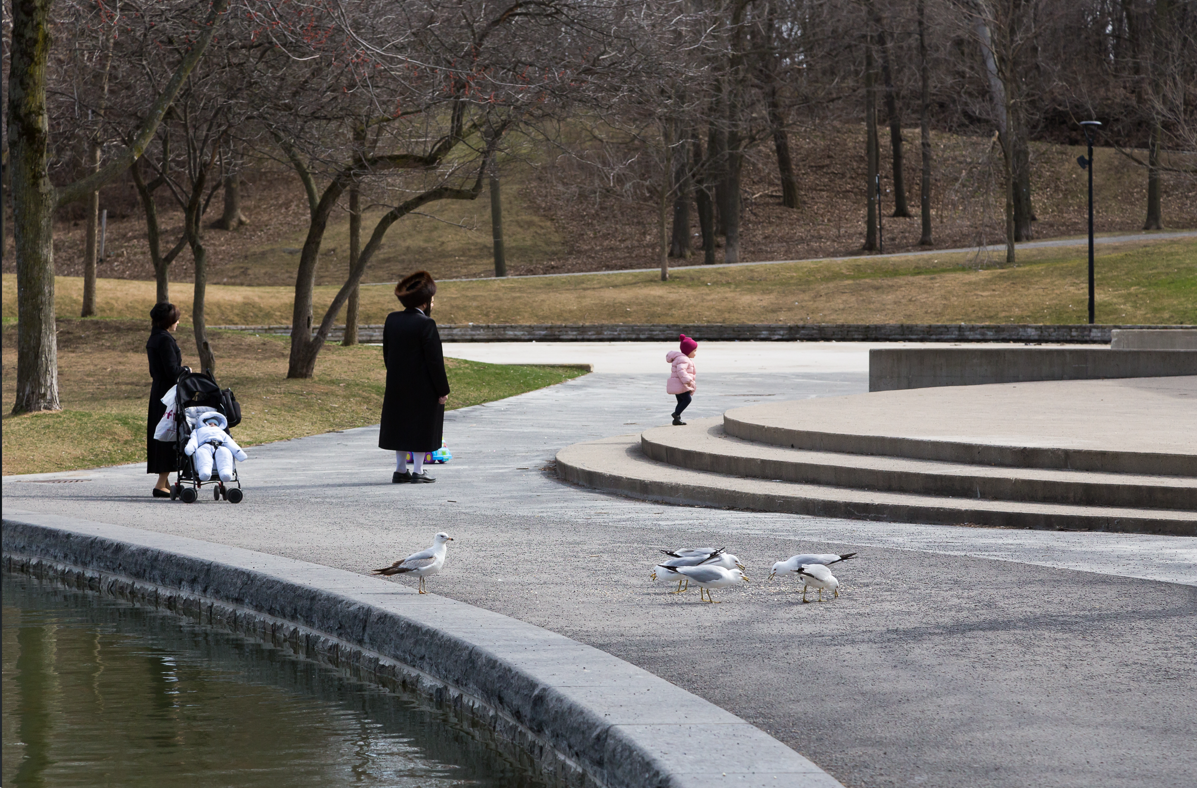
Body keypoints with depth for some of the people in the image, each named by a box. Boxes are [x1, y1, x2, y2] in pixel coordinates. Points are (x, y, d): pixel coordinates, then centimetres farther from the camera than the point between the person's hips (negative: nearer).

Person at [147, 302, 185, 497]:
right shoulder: (165, 340, -16)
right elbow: (172, 371, -20)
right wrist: (185, 370, -2)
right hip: (168, 392, -10)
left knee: (161, 436, 13)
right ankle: (162, 484, -9)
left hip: (158, 391, 10)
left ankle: (165, 482, 18)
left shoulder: (153, 339, 14)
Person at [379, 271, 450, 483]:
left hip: (397, 386, 6)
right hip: (423, 388, -6)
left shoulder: (392, 320, 3)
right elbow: (434, 360, -16)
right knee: (421, 427, 2)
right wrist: (442, 390, -10)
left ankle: (400, 470, 18)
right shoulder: (425, 324, -18)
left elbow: (387, 354, 10)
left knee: (400, 425, 13)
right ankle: (418, 471, 5)